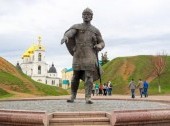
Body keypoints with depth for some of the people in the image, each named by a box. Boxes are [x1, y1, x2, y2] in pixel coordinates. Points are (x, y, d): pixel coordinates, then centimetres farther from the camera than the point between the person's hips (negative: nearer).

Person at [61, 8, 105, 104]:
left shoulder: (95, 30, 10)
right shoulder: (76, 27, 8)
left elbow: (102, 43, 13)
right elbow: (69, 33, -14)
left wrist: (99, 46, -13)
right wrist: (65, 37, -39)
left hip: (89, 56, -1)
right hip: (78, 56, 1)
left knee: (89, 76, -12)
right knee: (76, 77, 5)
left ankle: (88, 98, -13)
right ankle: (73, 96, 19)